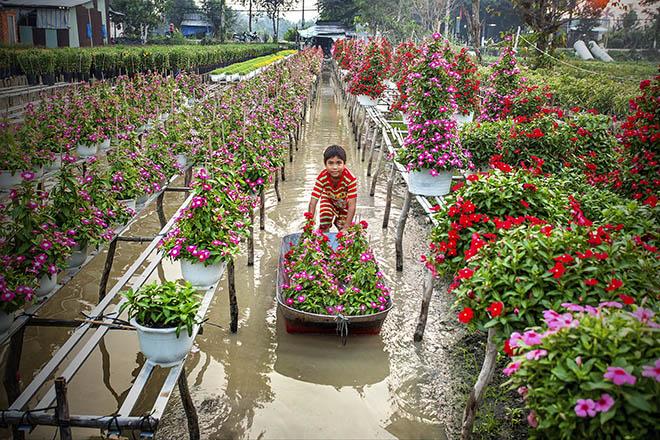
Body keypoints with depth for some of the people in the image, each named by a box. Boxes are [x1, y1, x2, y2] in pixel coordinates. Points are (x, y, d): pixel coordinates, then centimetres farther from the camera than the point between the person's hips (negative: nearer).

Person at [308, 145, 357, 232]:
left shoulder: (351, 179, -40)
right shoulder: (322, 178, -35)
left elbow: (351, 205, -39)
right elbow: (313, 202, -35)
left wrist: (346, 228, -45)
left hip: (344, 202, 0)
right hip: (328, 200, 0)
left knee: (342, 226, 0)